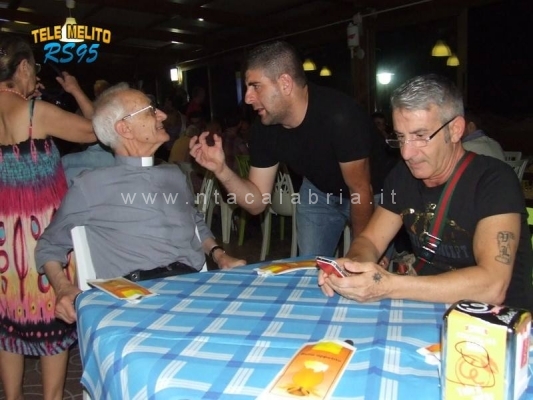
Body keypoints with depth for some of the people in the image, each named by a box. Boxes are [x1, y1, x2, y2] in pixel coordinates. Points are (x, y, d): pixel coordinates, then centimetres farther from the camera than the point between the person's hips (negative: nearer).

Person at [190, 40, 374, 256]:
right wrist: (222, 170, -28)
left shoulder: (339, 116, -36)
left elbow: (360, 191, -25)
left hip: (373, 195, -4)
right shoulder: (263, 129, -17)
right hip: (319, 192, 4)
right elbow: (257, 202, -12)